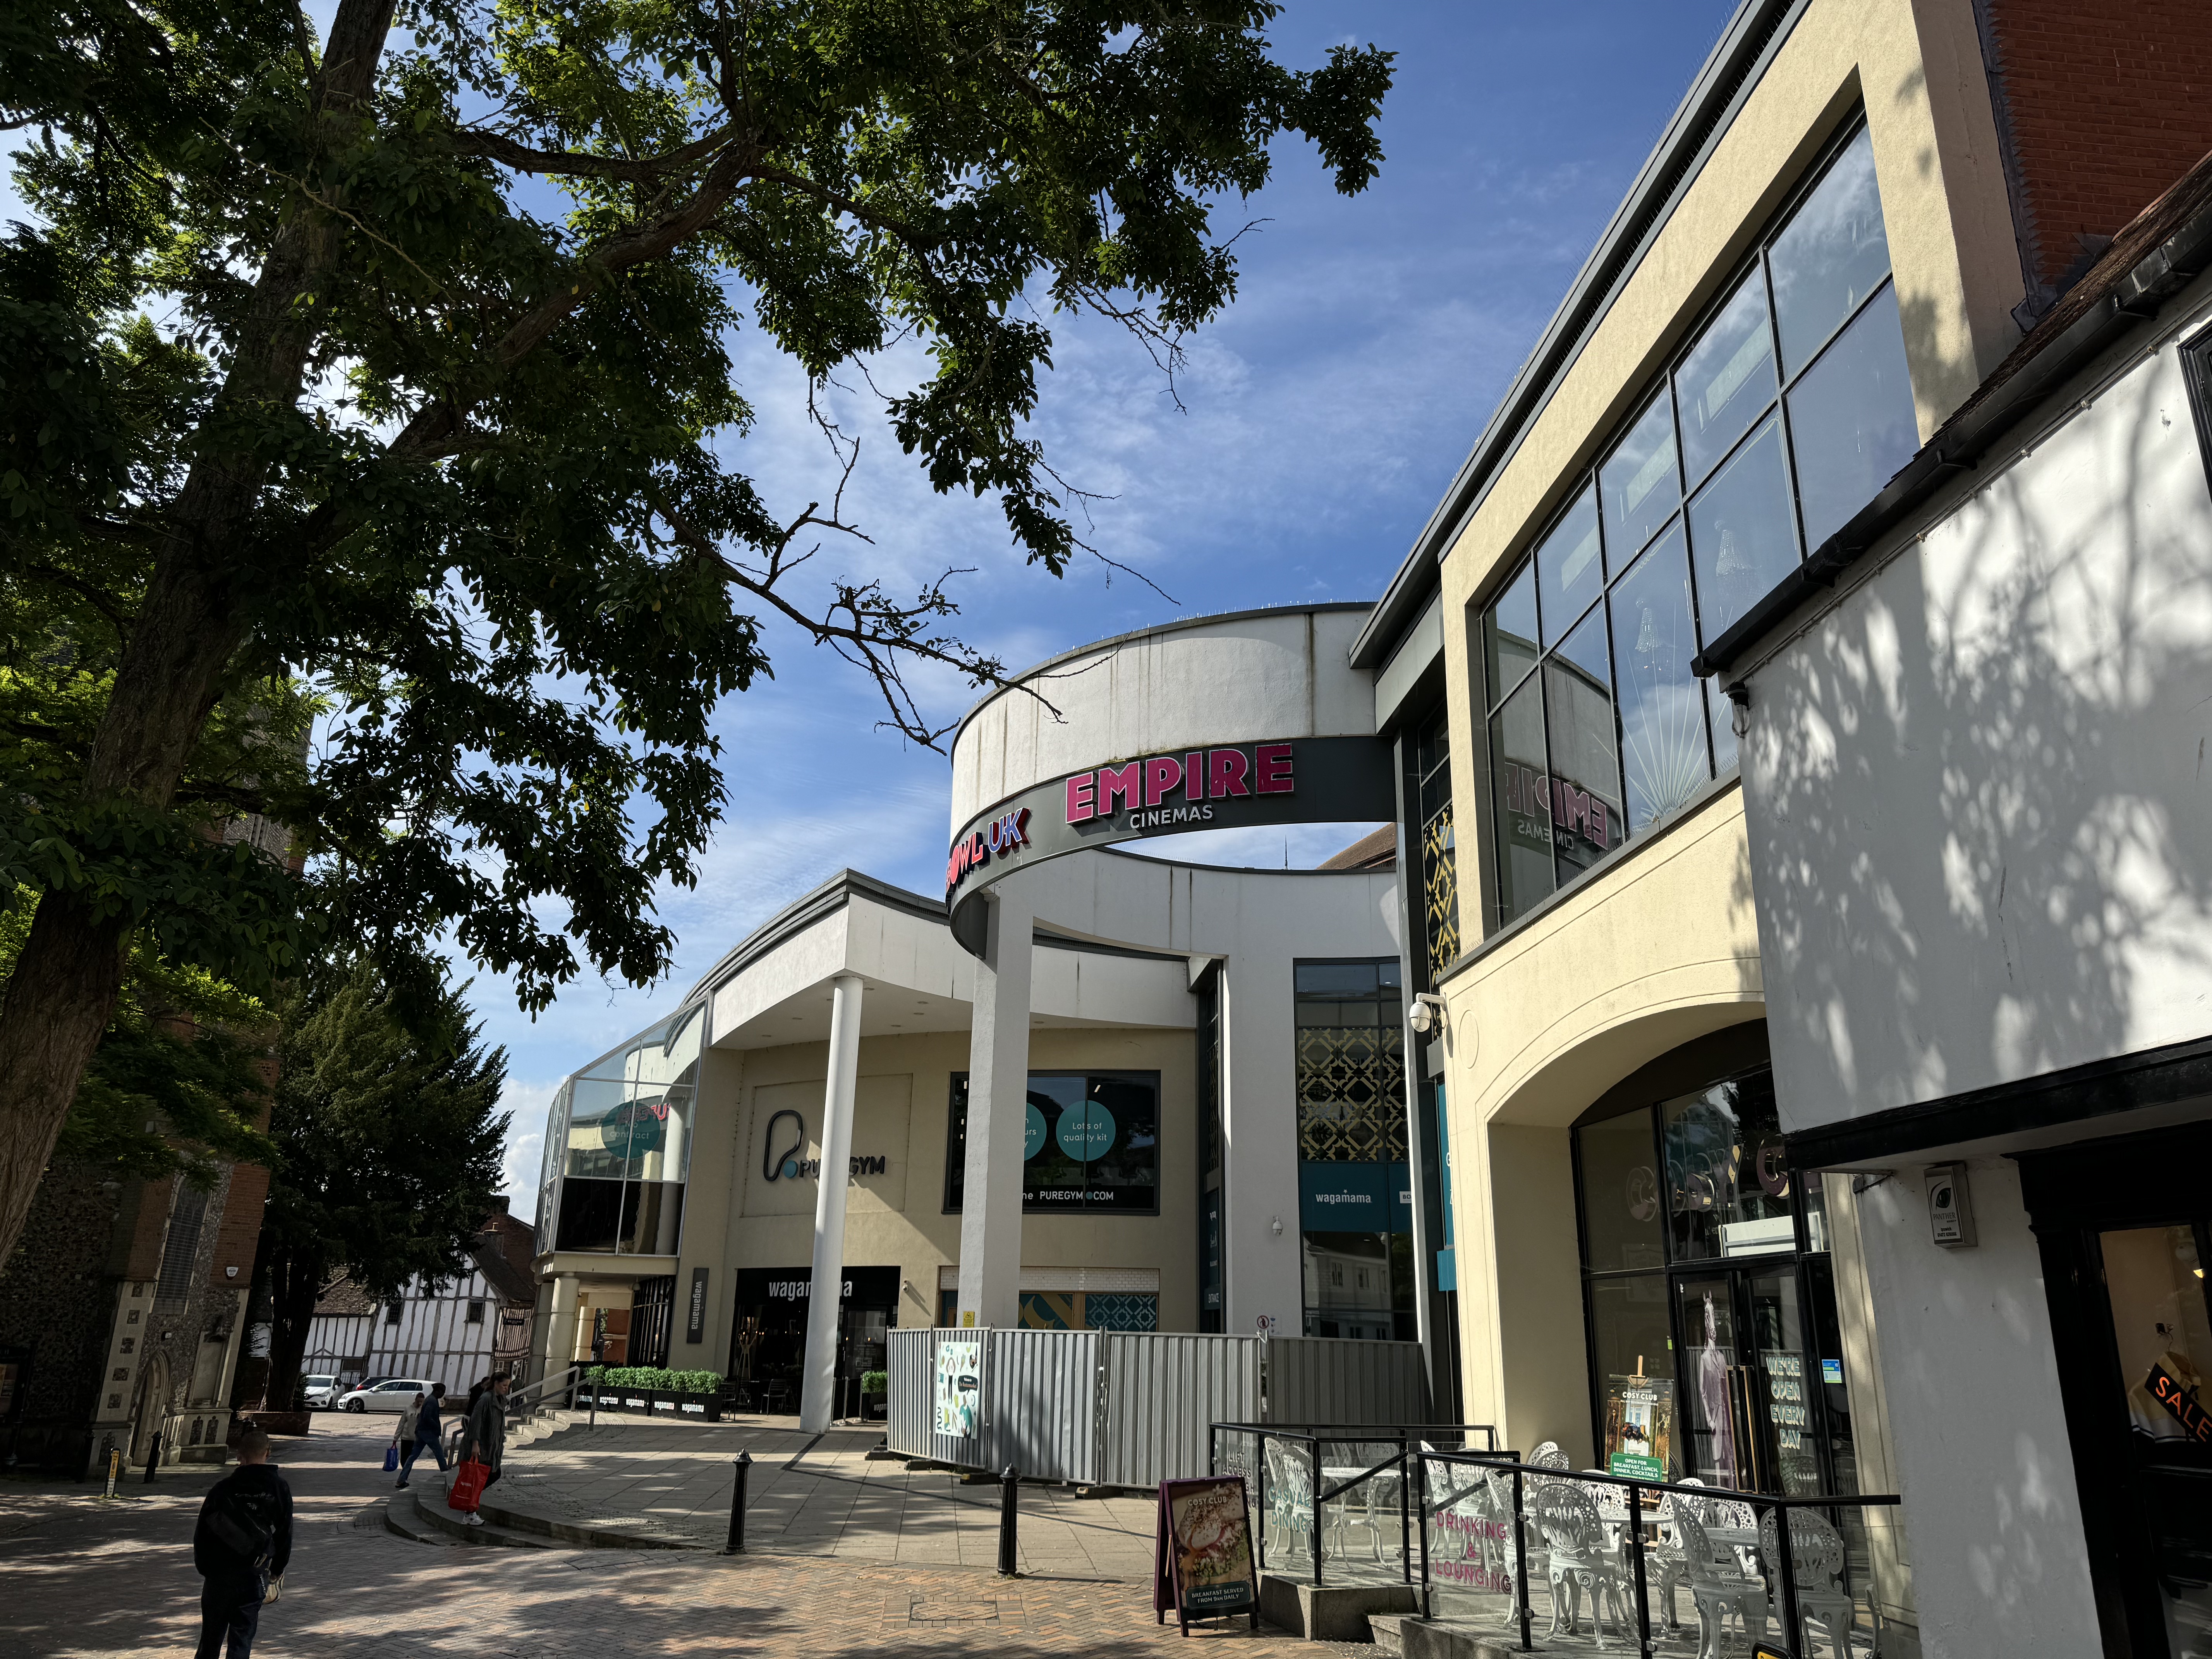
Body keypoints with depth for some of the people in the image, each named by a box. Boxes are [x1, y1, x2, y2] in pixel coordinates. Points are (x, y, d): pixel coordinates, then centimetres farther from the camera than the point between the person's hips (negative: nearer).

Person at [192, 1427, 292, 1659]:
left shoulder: (223, 1488, -7)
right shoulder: (279, 1488, -4)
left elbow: (202, 1532, -2)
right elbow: (285, 1535, 1)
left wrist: (204, 1568, 12)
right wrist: (277, 1570, 14)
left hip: (220, 1573, 0)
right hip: (255, 1577, 0)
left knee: (211, 1636, 17)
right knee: (242, 1638, 6)